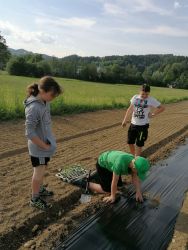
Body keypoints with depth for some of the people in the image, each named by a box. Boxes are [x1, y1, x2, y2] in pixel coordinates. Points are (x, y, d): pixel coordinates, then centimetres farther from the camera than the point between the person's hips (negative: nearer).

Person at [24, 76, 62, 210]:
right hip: (38, 147, -8)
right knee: (39, 172, 7)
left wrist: (49, 141, 8)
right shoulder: (34, 108, -28)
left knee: (42, 170, 23)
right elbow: (30, 133, -26)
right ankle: (35, 199, 25)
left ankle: (40, 189, 43)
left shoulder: (45, 102, -1)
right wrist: (44, 146, -17)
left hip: (46, 143, 8)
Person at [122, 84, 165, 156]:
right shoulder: (135, 97, 2)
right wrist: (125, 120, 11)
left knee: (139, 144, 2)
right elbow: (130, 109, 11)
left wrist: (153, 114, -8)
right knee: (130, 142, 11)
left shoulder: (151, 100, -8)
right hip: (133, 124, 4)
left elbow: (162, 108, 0)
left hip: (143, 125, -4)